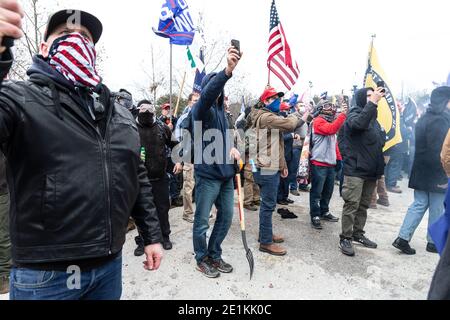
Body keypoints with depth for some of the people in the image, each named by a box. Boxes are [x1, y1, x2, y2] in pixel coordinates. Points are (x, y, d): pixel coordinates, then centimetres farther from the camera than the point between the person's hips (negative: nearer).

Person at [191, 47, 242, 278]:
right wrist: (228, 70, -47)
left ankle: (214, 255, 34)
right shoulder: (201, 109, -9)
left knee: (226, 217, 16)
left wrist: (231, 147, 2)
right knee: (202, 221, 6)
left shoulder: (221, 109, 14)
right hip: (207, 174, -8)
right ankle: (202, 259, 27)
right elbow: (207, 94, -33)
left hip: (226, 173, 8)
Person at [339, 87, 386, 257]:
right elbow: (359, 124, -31)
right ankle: (345, 238, 4)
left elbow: (381, 140, 24)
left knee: (364, 205, 15)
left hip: (371, 170, 8)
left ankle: (358, 234, 28)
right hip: (355, 169, -8)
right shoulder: (354, 115, -6)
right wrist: (373, 102, -28)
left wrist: (379, 162, 11)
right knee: (352, 205, -6)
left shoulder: (374, 118, 16)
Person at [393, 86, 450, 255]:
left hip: (420, 172, 8)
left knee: (419, 205, 11)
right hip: (435, 175, -8)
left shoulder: (424, 119, 12)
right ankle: (433, 242, 20)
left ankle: (403, 238, 6)